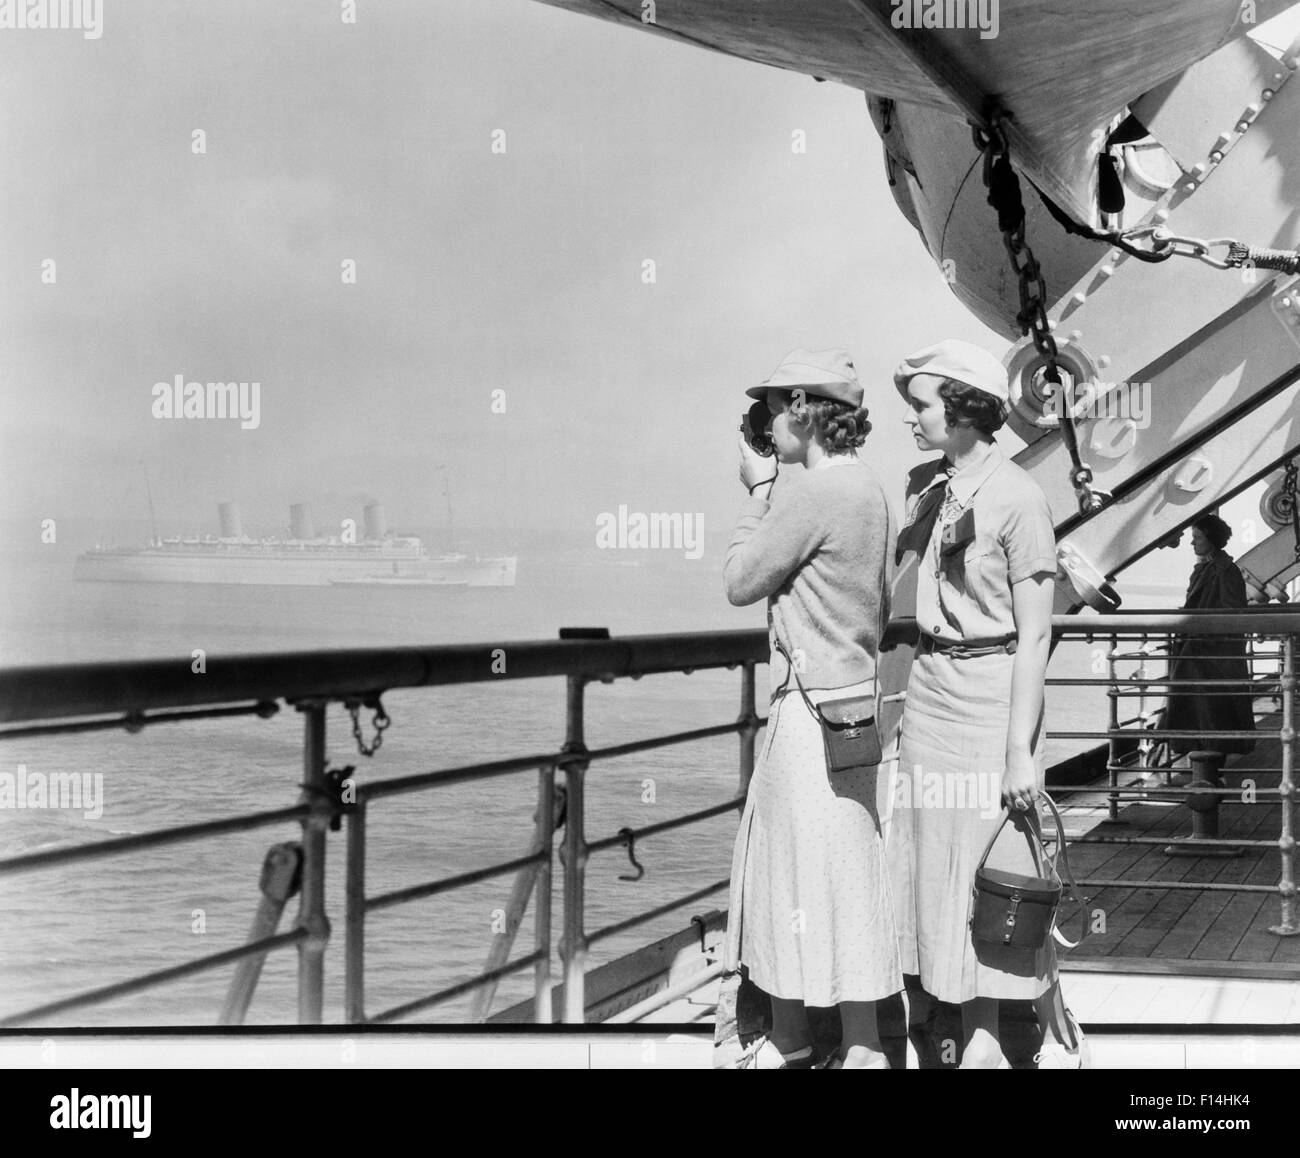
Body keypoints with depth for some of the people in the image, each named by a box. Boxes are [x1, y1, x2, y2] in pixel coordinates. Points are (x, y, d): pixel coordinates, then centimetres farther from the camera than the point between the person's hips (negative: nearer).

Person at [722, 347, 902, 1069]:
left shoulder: (816, 494, -18)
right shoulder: (866, 488, 11)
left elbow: (740, 583, -11)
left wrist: (759, 490, 0)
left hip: (816, 710, -10)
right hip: (850, 693, 10)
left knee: (831, 880, -1)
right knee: (791, 869, 17)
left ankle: (862, 1051, 8)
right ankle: (788, 1041, 26)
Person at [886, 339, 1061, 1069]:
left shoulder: (1017, 498, -15)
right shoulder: (926, 486, 7)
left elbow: (1035, 634, -15)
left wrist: (1023, 749, -17)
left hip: (992, 695, -7)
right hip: (928, 691, 7)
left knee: (984, 872, 1)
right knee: (925, 864, 12)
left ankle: (984, 1039, 13)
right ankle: (928, 1021, 24)